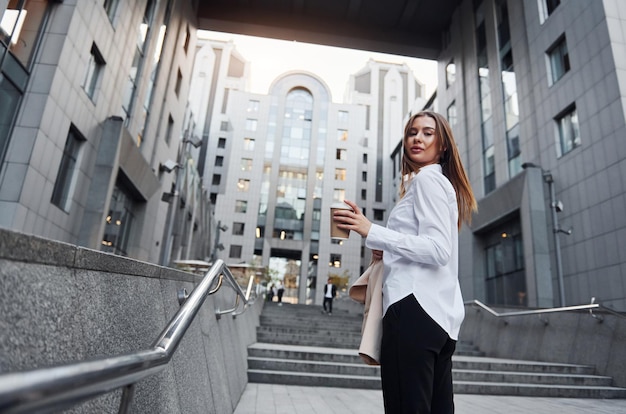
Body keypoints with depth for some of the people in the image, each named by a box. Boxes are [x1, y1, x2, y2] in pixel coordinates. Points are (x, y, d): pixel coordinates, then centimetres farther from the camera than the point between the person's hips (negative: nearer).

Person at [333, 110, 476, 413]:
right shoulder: (444, 183, 28)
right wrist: (390, 253, 21)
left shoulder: (427, 178, -1)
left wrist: (372, 232, -18)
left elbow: (438, 250, -15)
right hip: (440, 314, 11)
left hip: (415, 308, -11)